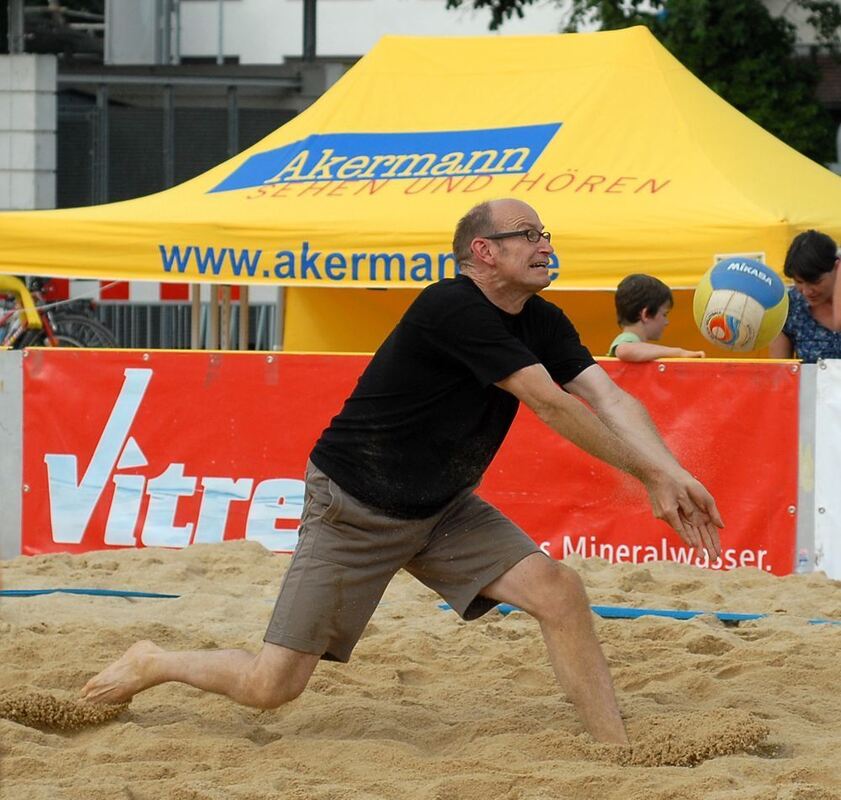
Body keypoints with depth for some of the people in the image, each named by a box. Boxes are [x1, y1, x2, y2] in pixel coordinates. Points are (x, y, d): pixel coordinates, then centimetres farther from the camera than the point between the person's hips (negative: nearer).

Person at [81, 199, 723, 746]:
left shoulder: (544, 324, -1)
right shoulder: (451, 308, -26)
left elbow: (609, 399, -12)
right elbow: (550, 406, -27)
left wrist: (671, 474, -29)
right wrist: (646, 474, -20)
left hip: (442, 510, 7)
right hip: (354, 509, -7)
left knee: (560, 590, -14)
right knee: (272, 687, -7)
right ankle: (154, 664, 21)